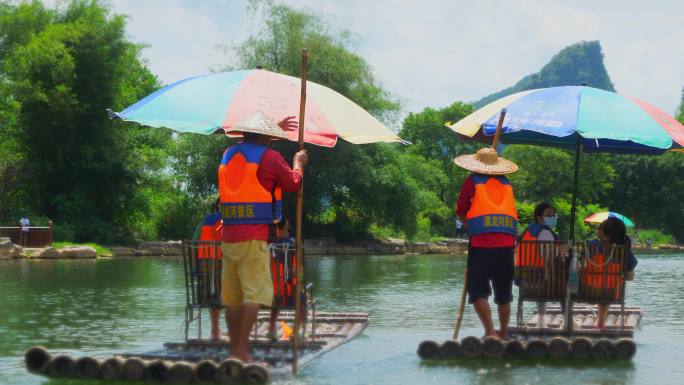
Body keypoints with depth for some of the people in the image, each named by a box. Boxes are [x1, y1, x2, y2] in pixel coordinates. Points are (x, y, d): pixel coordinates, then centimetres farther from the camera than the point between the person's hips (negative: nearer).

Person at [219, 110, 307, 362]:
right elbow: (293, 184, 7)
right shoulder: (270, 157, -5)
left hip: (228, 235, 7)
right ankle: (242, 350, -15)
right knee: (255, 293, -8)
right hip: (254, 237, -7)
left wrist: (274, 128, 46)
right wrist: (298, 163, 26)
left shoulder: (229, 154, 15)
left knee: (232, 295, 10)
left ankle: (235, 349, 15)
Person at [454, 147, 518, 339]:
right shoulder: (506, 184, 17)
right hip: (506, 244, 4)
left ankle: (490, 332, -17)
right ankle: (503, 333, 23)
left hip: (481, 243, -4)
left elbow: (460, 211, 5)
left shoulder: (473, 181, 4)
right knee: (503, 293, 14)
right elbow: (512, 212, 18)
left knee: (478, 291, -4)